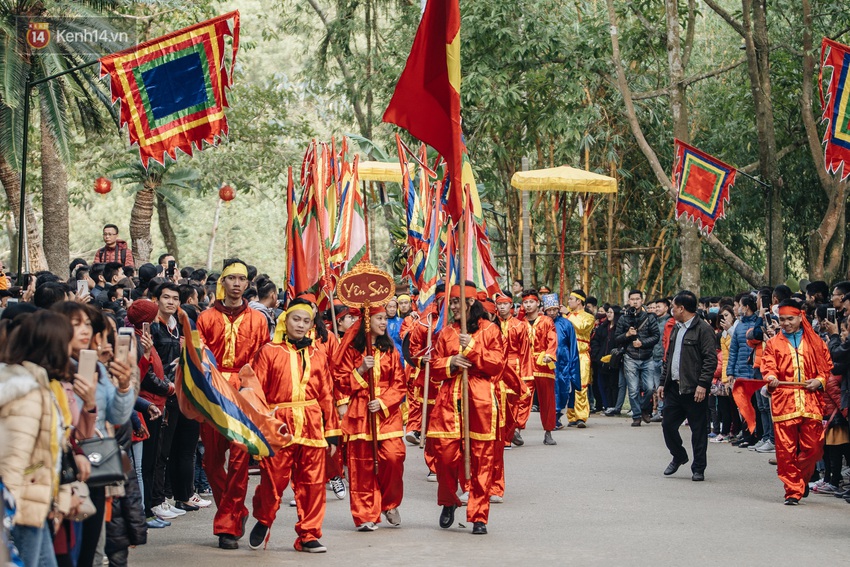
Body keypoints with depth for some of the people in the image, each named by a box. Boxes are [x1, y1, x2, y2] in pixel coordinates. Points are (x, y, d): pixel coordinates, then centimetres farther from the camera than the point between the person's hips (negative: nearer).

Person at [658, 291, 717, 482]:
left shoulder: (703, 329, -10)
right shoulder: (676, 329, 18)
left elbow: (711, 359, -15)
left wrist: (703, 384, -21)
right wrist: (663, 382, 19)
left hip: (694, 389, -8)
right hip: (674, 387, 8)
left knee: (698, 429, 0)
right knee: (668, 424, 10)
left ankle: (698, 468, 9)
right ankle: (679, 457, 32)